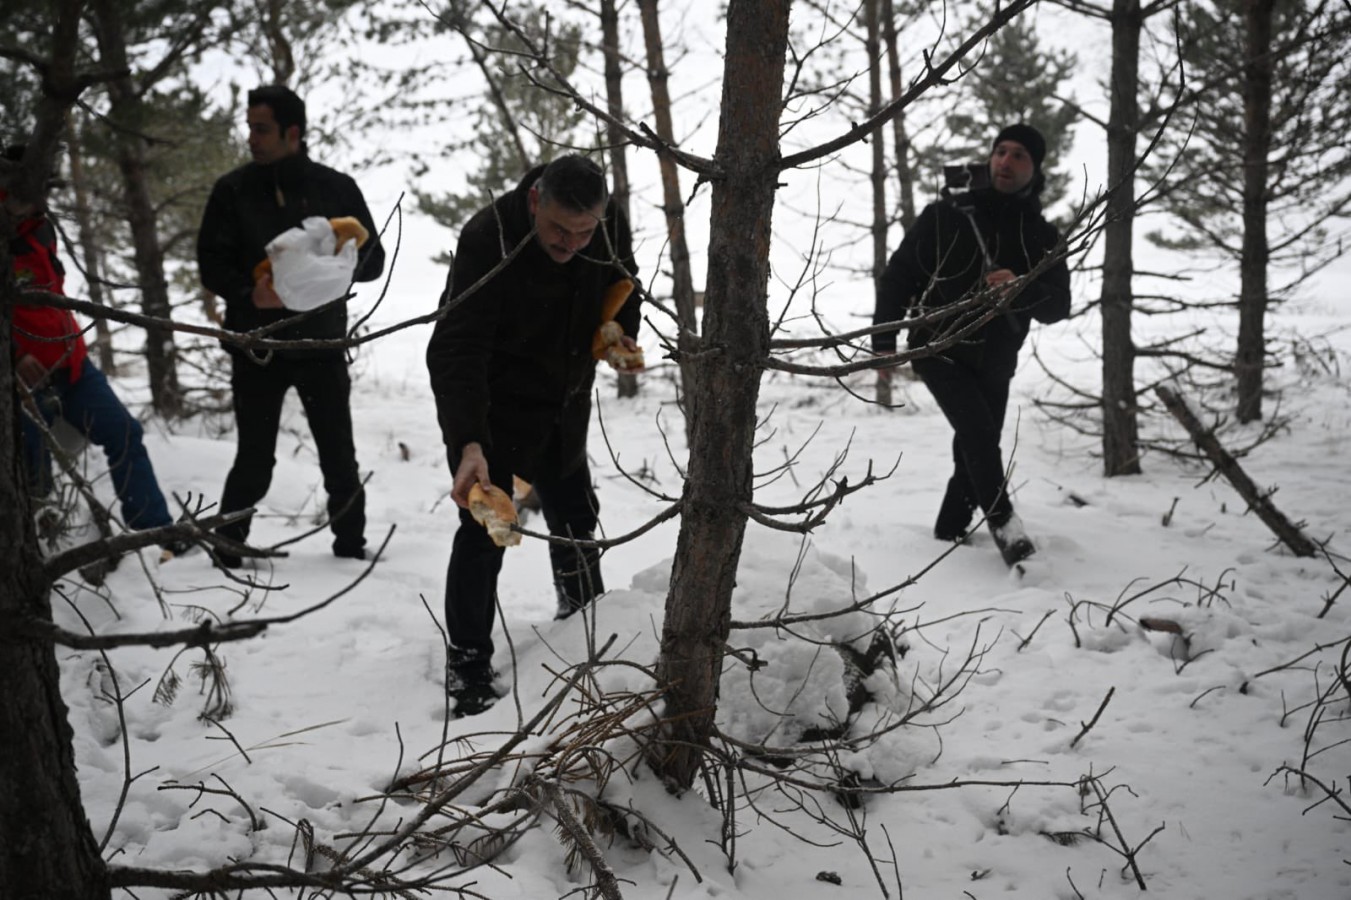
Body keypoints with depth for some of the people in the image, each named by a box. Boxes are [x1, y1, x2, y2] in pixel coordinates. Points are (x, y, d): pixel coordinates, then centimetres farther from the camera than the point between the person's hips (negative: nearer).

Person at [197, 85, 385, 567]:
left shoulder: (337, 188, 3)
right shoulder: (233, 190, 0)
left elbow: (372, 261, 6)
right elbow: (211, 264, -1)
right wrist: (249, 294, -21)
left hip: (321, 342, 1)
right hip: (256, 346, -1)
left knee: (340, 460, 5)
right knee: (254, 464, -1)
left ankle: (351, 548, 22)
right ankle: (229, 553, 16)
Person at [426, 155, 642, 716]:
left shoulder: (611, 230, -15)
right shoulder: (488, 239, -33)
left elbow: (623, 287, 10)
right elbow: (456, 351, -38)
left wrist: (621, 334, -10)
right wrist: (469, 443, -49)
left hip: (563, 407, 6)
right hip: (490, 407, -6)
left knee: (575, 518, 19)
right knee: (484, 527, -11)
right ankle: (468, 669, -1)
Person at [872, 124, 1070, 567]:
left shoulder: (1043, 236, 0)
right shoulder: (947, 216, -6)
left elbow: (1058, 306, -9)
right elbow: (899, 274, 0)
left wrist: (1021, 290, -30)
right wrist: (884, 338, -6)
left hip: (994, 364, 4)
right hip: (939, 349, -4)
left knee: (975, 453, 10)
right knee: (979, 430, -24)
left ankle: (950, 531, 26)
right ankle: (1003, 521, -16)